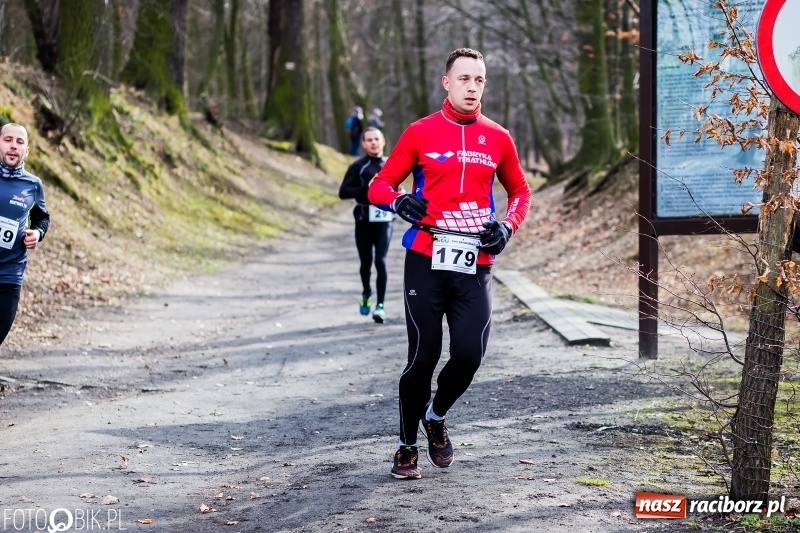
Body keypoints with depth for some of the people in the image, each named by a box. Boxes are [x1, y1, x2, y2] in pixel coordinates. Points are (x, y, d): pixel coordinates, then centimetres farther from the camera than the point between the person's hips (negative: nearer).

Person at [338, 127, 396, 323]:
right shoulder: (358, 166, -1)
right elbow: (343, 192, -7)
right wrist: (367, 188, -19)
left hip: (384, 220, 1)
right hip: (364, 220, -1)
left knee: (381, 261, -9)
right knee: (366, 262, 10)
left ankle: (380, 305, -7)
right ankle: (366, 294, 38)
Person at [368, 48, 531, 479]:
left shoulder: (497, 139, 9)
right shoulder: (421, 133, 3)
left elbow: (520, 191, 22)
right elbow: (378, 185, 5)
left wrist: (508, 226, 2)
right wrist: (398, 202, -18)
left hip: (474, 267, 2)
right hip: (426, 262, -2)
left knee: (469, 354, -8)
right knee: (423, 356, -1)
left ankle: (436, 417, 23)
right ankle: (407, 445, 18)